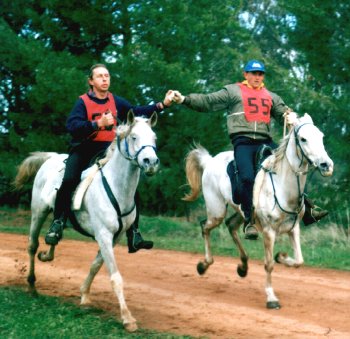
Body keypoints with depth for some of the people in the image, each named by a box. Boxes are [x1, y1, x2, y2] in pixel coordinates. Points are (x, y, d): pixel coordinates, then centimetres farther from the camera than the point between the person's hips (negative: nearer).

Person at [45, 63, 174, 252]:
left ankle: (133, 236, 3)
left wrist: (162, 105, -4)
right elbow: (72, 126, -20)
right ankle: (57, 224, -12)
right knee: (69, 181, -29)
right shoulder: (83, 102, -6)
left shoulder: (116, 102, 8)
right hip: (83, 150, -4)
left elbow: (138, 112, 7)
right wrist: (98, 123, -31)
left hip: (107, 151, 4)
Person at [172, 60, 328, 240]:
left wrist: (290, 116, -3)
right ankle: (249, 221, -15)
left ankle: (307, 210, 3)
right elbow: (207, 102, 6)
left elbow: (283, 112, 22)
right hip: (243, 142, -4)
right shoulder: (232, 91, 12)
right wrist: (184, 99, -7)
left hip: (265, 141, 4)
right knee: (247, 178, -25)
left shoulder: (271, 96, 25)